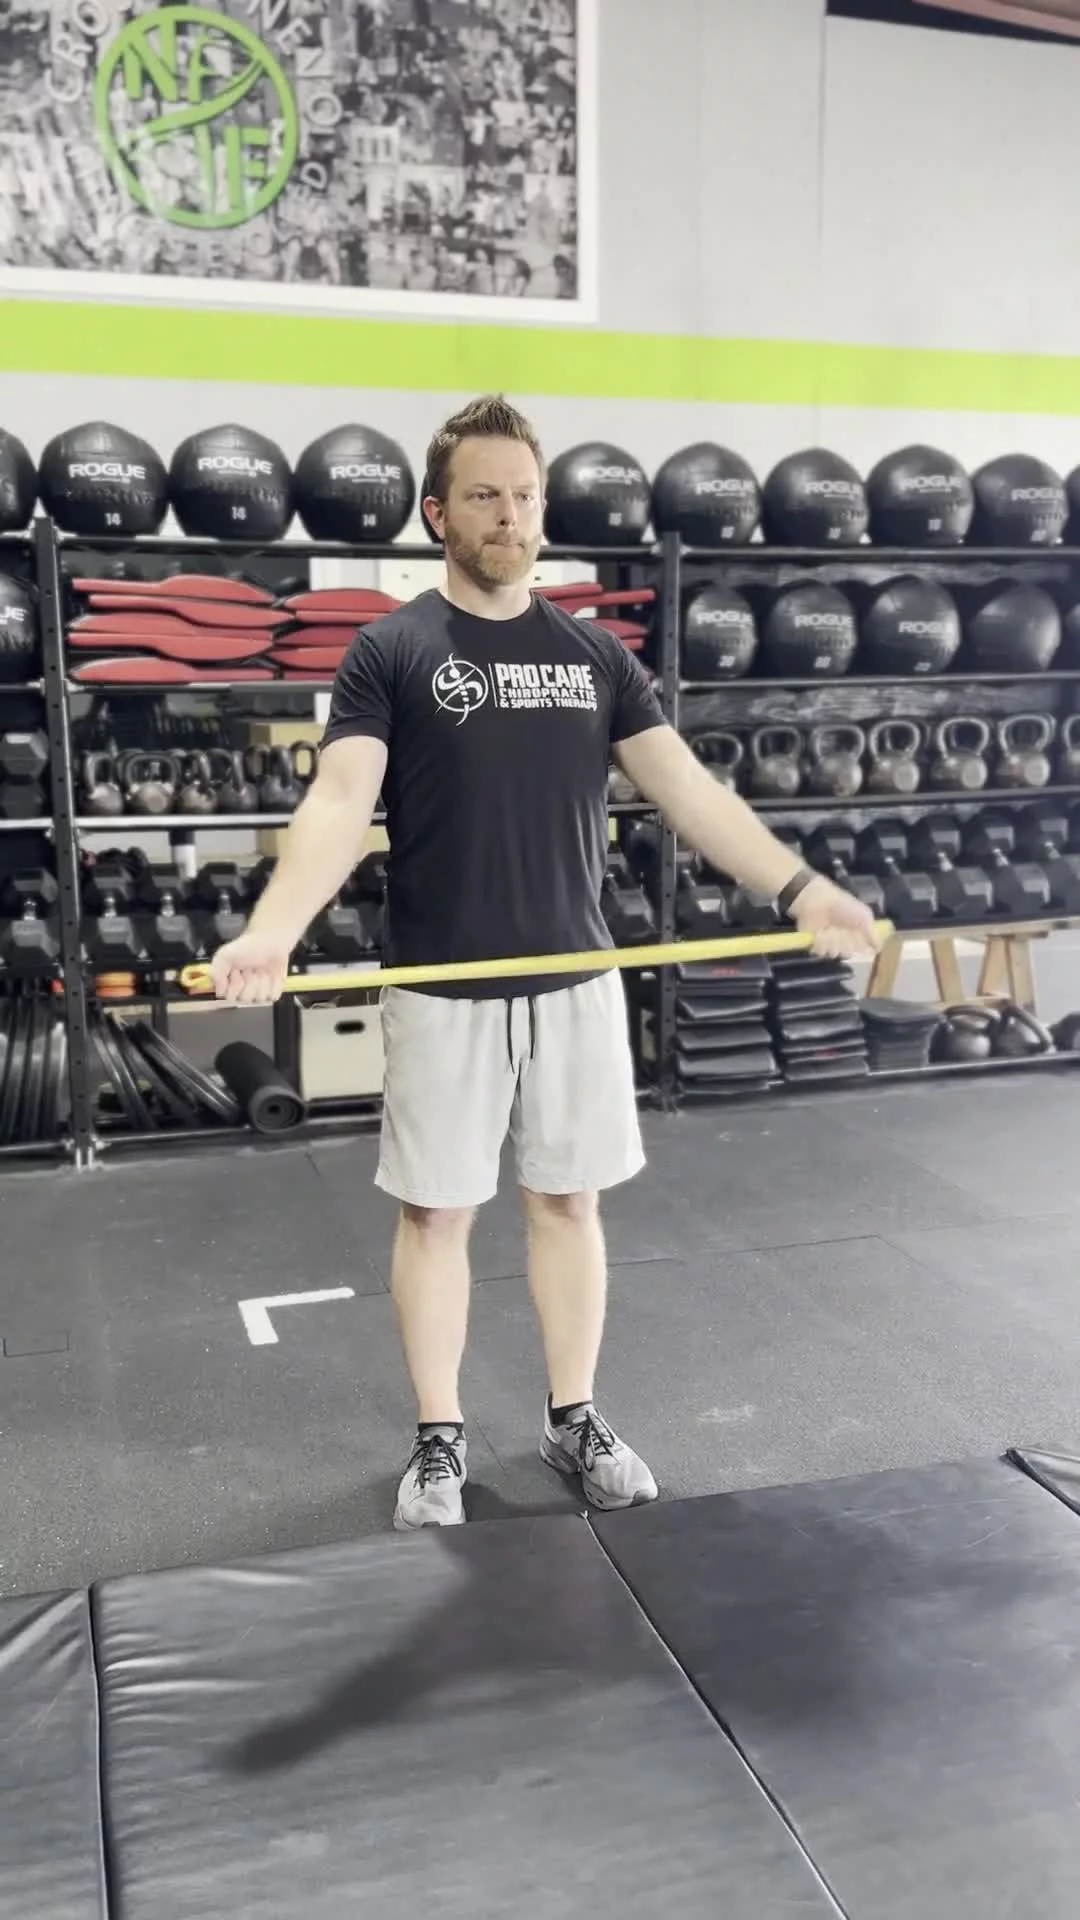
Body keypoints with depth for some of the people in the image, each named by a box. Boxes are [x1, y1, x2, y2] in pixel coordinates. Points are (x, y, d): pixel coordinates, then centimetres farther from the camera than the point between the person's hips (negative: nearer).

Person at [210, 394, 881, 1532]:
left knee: (569, 1202, 12)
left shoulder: (594, 654, 6)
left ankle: (574, 1420, 30)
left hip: (577, 984, 3)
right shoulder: (391, 651, -4)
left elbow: (686, 789, 2)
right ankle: (438, 1441, 25)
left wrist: (797, 887, -9)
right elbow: (340, 803, -17)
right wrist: (271, 931, -34)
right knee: (436, 1213, 8)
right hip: (444, 995, -3)